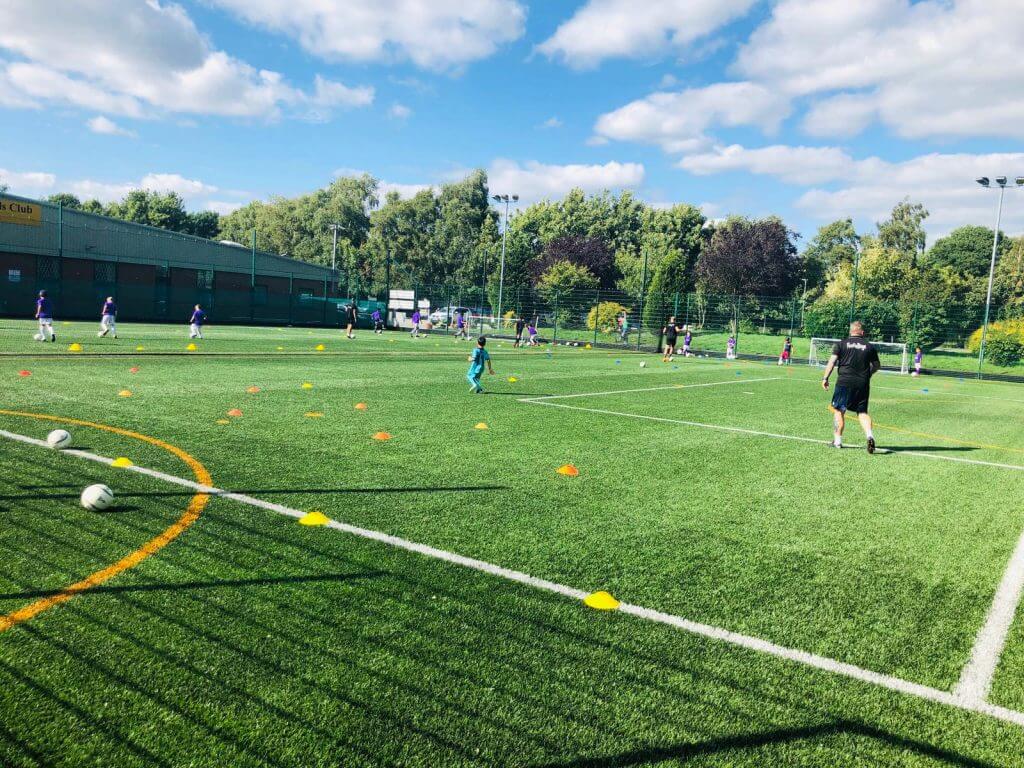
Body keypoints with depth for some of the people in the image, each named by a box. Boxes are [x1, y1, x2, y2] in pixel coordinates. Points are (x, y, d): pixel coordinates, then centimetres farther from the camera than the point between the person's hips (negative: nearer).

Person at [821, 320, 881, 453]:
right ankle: (869, 435, -11)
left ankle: (838, 440, 9)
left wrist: (825, 378, -2)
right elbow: (877, 365, 16)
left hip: (844, 382, -2)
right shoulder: (869, 346, 8)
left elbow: (832, 361, -5)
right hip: (863, 383, 2)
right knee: (862, 412, 10)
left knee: (838, 410, 8)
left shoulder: (842, 344, 2)